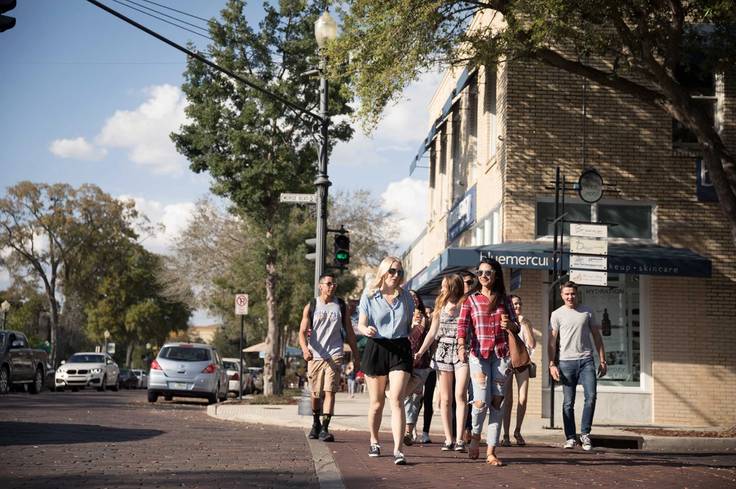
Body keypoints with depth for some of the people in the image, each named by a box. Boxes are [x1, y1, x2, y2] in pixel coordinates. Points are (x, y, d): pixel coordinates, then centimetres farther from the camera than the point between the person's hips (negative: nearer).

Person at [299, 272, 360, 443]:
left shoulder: (341, 306, 8)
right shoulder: (311, 307, 4)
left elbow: (349, 333, 14)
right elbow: (302, 331, -3)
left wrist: (356, 356, 12)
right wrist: (305, 349, -22)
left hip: (334, 355, 0)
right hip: (315, 356, 1)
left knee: (330, 391, -14)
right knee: (315, 394, 10)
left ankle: (325, 428, -16)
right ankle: (316, 423, 32)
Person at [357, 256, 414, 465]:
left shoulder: (406, 297, 8)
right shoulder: (369, 295, 1)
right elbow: (361, 325, -3)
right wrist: (366, 330, -23)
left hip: (400, 349, 0)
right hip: (376, 348, 0)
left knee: (396, 400, -13)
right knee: (377, 402, 10)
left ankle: (398, 450, -17)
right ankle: (374, 442, 33)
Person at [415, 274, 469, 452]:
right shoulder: (441, 307, 14)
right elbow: (432, 333, 15)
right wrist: (421, 351, 6)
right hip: (443, 352, 4)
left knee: (460, 395, -15)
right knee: (445, 398, 1)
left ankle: (459, 439, -14)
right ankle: (449, 439, 5)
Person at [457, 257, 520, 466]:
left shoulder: (504, 300, 13)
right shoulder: (470, 300, 8)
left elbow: (516, 328, 19)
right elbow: (462, 325, -4)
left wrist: (510, 325, -6)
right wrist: (462, 346, -21)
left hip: (501, 355, 2)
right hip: (479, 354, -2)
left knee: (497, 402, -1)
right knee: (481, 401, -14)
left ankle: (491, 452, 3)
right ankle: (475, 435, 16)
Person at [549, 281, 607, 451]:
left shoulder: (587, 311, 10)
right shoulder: (557, 314, 5)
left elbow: (597, 337, 13)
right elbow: (552, 341, 3)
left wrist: (602, 361, 8)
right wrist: (552, 364, -6)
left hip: (586, 360, 1)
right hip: (566, 361, -1)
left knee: (591, 396, -11)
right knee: (568, 402, 2)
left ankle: (585, 434, 2)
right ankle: (570, 437, 9)